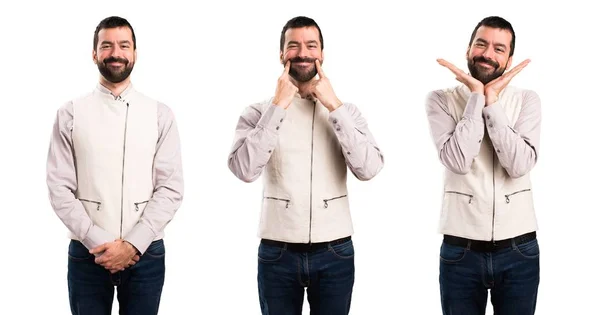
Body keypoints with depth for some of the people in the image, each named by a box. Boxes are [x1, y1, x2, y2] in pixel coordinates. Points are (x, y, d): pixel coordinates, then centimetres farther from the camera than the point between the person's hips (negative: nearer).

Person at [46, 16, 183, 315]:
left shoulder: (160, 114, 3)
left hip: (146, 254, 1)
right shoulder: (70, 114, 2)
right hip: (87, 254, 0)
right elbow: (59, 189, -2)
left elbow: (171, 188, -2)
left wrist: (132, 244, -12)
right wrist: (98, 242, -12)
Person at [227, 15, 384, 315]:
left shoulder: (346, 110, 4)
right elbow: (244, 169, -16)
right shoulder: (258, 112, 0)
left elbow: (369, 169, -11)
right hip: (277, 254, -1)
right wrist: (278, 107, -15)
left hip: (335, 253, 1)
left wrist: (334, 107, -12)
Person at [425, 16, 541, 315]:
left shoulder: (527, 100, 2)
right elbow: (459, 161, -16)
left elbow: (520, 165, -13)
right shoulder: (441, 99, -1)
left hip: (519, 250, 1)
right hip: (460, 251, -1)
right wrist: (477, 96, -13)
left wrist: (492, 102, -14)